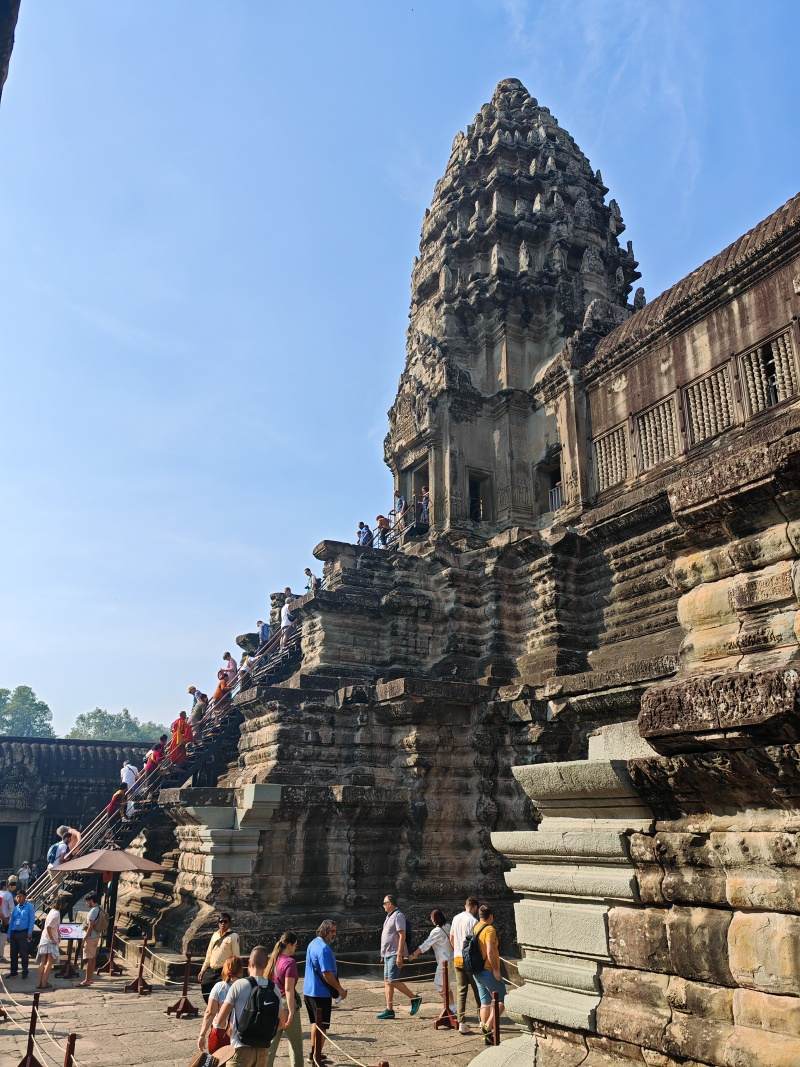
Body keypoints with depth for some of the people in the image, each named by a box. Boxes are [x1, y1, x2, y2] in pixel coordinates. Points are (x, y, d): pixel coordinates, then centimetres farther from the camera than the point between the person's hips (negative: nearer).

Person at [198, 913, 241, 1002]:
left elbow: (236, 956, -8)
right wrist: (203, 970, 14)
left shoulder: (233, 936, -5)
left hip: (224, 971, -6)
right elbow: (208, 954, 18)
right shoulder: (215, 935, 12)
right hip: (211, 971, 6)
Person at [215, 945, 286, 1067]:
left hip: (241, 1049, -5)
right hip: (263, 1050, 5)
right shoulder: (273, 989, 2)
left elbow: (220, 1021, -10)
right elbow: (283, 1021, 11)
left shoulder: (239, 985, -12)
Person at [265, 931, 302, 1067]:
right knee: (295, 1041, 9)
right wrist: (291, 1012, -18)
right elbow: (288, 989, -20)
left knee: (271, 1041, 15)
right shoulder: (290, 962, -17)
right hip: (286, 1004, -7)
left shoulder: (272, 959, 6)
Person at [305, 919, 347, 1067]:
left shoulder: (313, 944, 9)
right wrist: (340, 989, -15)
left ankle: (314, 1053, 34)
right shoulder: (324, 949, -23)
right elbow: (327, 974, -27)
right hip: (320, 993, -10)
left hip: (308, 991, 10)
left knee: (315, 1022, 23)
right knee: (321, 1026, 2)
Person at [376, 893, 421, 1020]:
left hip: (395, 954, -10)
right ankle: (389, 1010, 10)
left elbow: (402, 936, -19)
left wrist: (399, 955, -23)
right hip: (388, 954, 10)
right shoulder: (389, 917, 17)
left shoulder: (398, 916, -12)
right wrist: (383, 954, 21)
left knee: (393, 981, -12)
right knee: (387, 982, 7)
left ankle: (415, 998, -1)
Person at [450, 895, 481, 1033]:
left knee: (461, 991, 7)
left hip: (457, 958, 6)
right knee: (477, 990, 10)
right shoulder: (473, 921, -13)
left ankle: (461, 1023, 3)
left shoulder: (456, 918, 7)